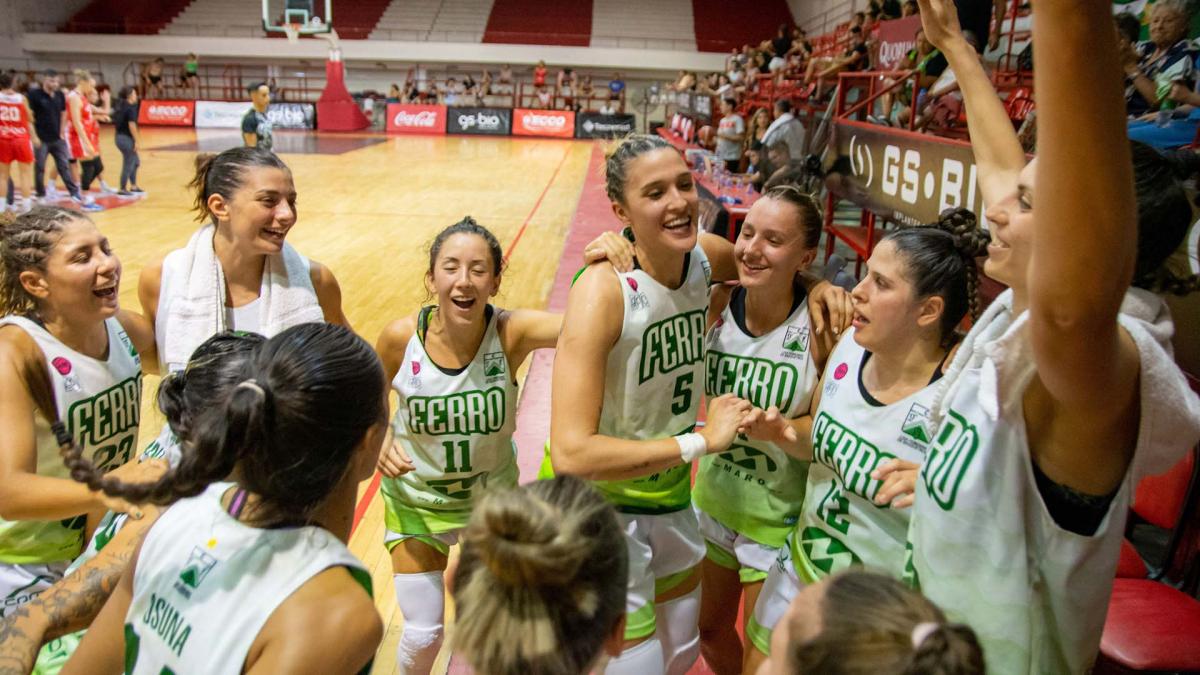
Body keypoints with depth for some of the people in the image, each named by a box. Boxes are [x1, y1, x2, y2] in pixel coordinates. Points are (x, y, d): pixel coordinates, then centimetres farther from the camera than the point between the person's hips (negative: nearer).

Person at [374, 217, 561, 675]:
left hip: (493, 497, 1)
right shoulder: (401, 337, -23)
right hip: (416, 501, 0)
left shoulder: (511, 333, -26)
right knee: (423, 634, 8)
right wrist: (379, 447, -21)